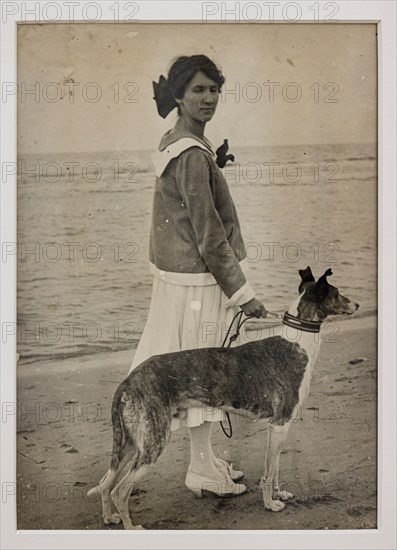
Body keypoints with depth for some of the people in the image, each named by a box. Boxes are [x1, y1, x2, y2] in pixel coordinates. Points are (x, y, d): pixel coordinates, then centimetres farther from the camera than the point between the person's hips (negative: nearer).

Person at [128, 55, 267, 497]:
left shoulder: (174, 143, 11)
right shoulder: (193, 154, -20)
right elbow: (208, 234, -22)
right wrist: (242, 293, -17)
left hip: (179, 273, 10)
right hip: (197, 281, -10)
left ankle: (204, 460, 31)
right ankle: (202, 470, 17)